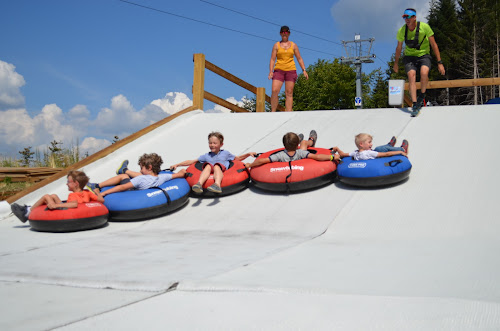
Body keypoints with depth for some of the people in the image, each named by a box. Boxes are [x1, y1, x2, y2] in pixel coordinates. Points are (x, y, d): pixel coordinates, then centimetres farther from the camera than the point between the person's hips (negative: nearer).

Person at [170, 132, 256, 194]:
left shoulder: (225, 153, 29)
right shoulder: (206, 156, 29)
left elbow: (238, 158, 35)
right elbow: (191, 162, 27)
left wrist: (248, 154, 21)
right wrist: (177, 165, 20)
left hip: (221, 171, -1)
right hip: (209, 173, 1)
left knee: (216, 166, -34)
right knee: (208, 165, -31)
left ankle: (217, 185, -65)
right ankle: (199, 184, -58)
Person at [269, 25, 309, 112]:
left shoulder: (293, 45, 13)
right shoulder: (276, 45, 10)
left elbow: (299, 58, 13)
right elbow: (272, 59, 5)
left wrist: (304, 70, 2)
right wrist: (271, 71, -9)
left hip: (291, 70, 1)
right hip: (279, 70, -1)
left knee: (289, 93, -5)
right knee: (274, 91, -16)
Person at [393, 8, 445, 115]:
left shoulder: (424, 27, -15)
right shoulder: (402, 31, -7)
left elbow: (434, 45, -8)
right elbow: (399, 48, 11)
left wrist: (439, 63, -10)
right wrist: (396, 63, 20)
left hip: (423, 55, -2)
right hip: (409, 57, 2)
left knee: (424, 73, -31)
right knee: (411, 76, -23)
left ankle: (422, 96, -7)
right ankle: (415, 104, -22)